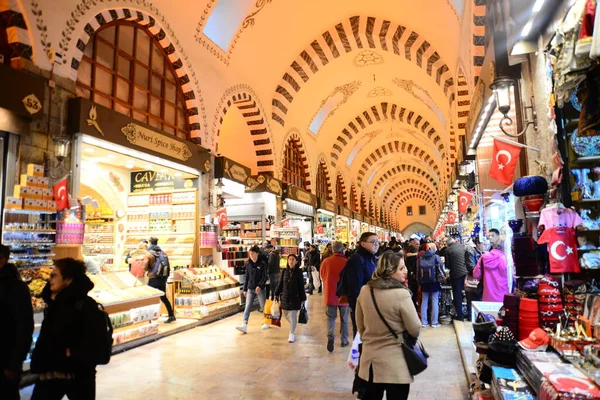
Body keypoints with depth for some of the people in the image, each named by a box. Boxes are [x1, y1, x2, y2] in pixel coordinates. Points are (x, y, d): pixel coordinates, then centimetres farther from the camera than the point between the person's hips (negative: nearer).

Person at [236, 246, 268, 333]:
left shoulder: (262, 264, -7)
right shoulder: (248, 264, 5)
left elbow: (265, 276, -10)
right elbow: (247, 277, 11)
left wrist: (260, 285, -24)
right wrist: (245, 289, 10)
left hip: (260, 289, -3)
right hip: (250, 289, 4)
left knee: (263, 306, 9)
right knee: (247, 307, -5)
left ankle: (266, 323, 27)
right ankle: (244, 325, -9)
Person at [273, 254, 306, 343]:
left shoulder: (298, 272, -5)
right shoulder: (284, 271, 1)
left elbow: (301, 286, -2)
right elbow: (280, 284, 6)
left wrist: (303, 299, 0)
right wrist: (277, 294, 1)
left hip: (295, 298, -3)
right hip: (284, 297, 3)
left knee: (293, 316, -2)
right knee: (286, 315, 12)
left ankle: (292, 334, 15)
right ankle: (293, 325, 41)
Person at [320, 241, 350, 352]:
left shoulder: (326, 262, -9)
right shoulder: (347, 262, -14)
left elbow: (322, 278, 5)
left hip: (330, 294, 1)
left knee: (331, 317, 12)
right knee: (344, 319, 16)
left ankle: (330, 336, -10)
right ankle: (344, 341, 25)